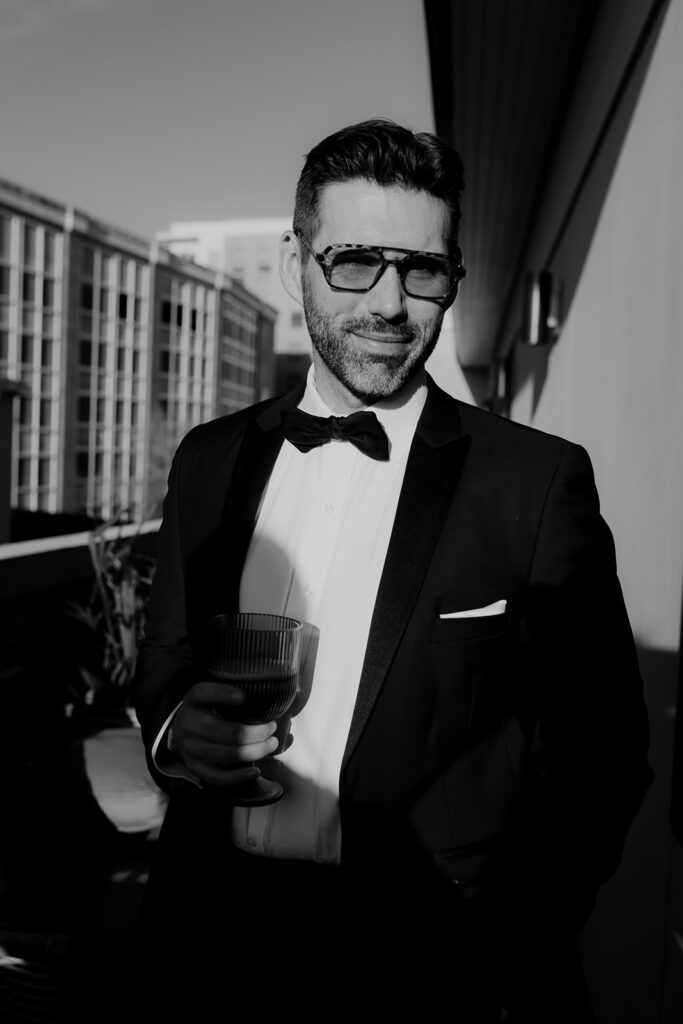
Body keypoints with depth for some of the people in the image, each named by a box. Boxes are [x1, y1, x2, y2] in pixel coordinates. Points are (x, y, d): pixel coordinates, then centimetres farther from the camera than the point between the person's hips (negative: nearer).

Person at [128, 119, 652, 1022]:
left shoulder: (540, 481, -13)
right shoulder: (209, 460, -1)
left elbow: (600, 758, -9)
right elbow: (163, 668, 8)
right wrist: (174, 732, -12)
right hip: (211, 936, 4)